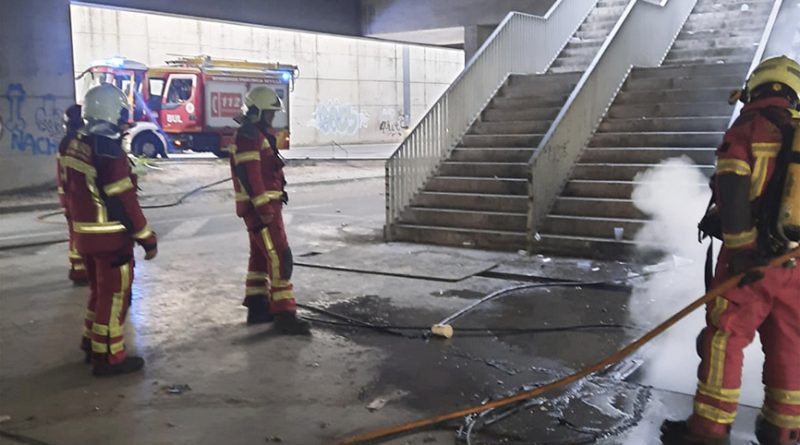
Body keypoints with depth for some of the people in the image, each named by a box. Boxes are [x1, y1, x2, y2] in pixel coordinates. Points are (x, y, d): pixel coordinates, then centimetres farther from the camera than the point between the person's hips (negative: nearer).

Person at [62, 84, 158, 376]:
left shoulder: (75, 145, 9)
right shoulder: (107, 148, -20)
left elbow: (70, 193, 16)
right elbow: (124, 200, -20)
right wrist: (146, 237, -15)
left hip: (84, 234, 9)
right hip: (111, 237, -9)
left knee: (100, 291, 22)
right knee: (114, 295, 1)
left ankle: (93, 345, 32)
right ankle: (108, 357, 9)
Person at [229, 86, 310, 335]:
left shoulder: (257, 135, 20)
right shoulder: (249, 136, -14)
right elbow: (249, 175, -24)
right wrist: (263, 206, -27)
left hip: (264, 206, 11)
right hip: (260, 207, -11)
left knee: (260, 256, 16)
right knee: (279, 257, -12)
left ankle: (257, 308, 24)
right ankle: (284, 315, -12)